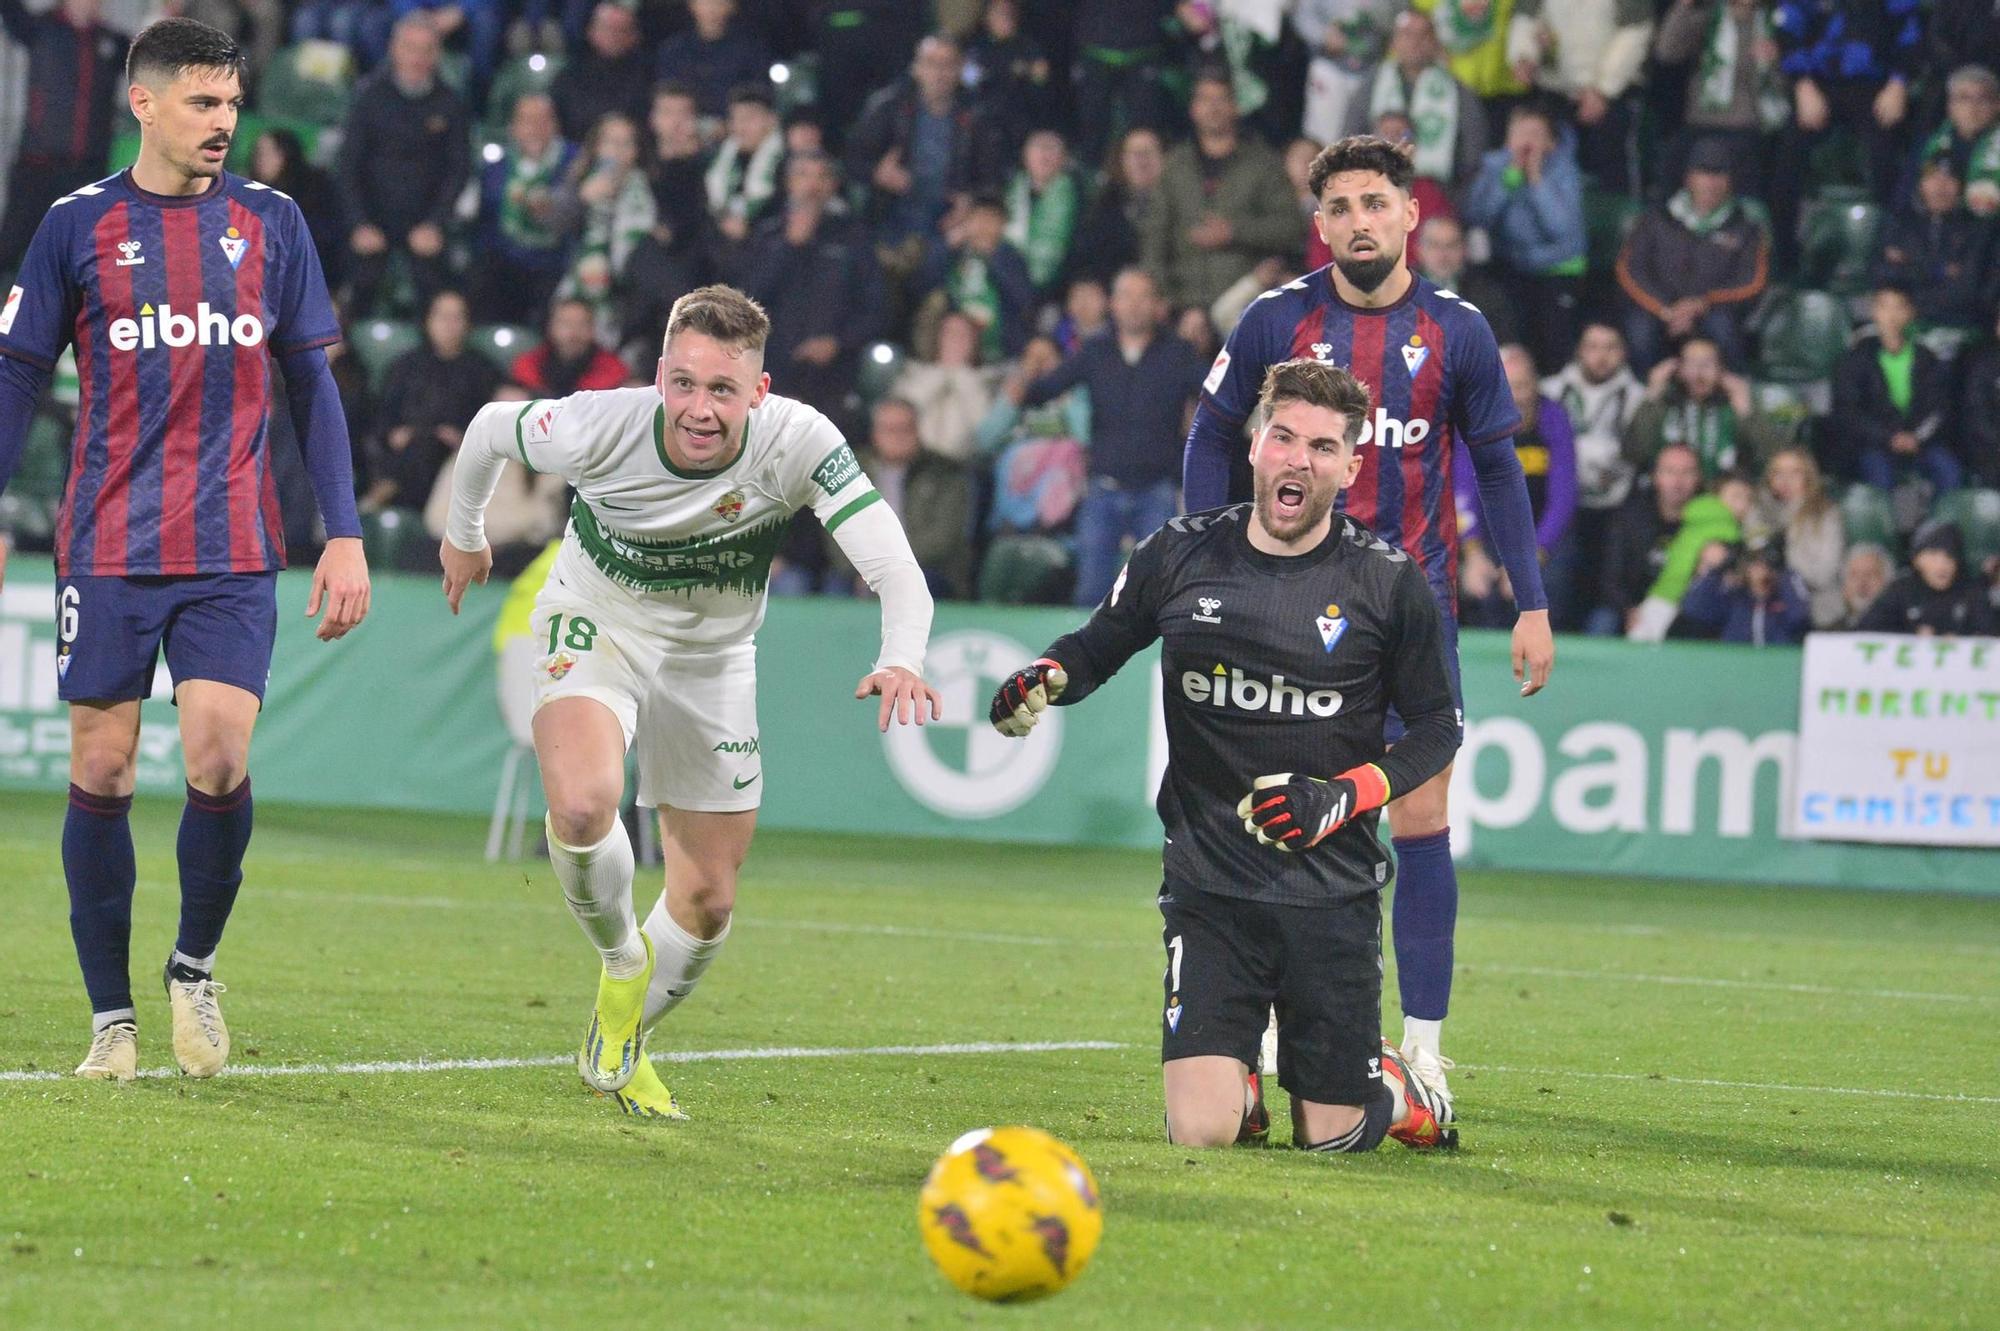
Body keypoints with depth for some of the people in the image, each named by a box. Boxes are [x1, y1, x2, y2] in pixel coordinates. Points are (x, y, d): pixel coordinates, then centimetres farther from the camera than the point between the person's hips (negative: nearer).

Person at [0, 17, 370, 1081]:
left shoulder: (271, 224, 6)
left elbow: (312, 386, 10)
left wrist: (344, 535, 4)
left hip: (233, 555, 0)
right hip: (107, 548, 0)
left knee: (219, 763, -12)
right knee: (100, 772, 0)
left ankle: (195, 968, 12)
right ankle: (111, 1015, 12)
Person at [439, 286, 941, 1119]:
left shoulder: (799, 442, -28)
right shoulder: (600, 427, -28)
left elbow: (895, 569, -35)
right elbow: (490, 428, -6)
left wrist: (900, 662, -55)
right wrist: (464, 534, 12)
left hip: (711, 659, 2)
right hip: (596, 628, -2)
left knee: (708, 901, 6)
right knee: (582, 804, -32)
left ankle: (621, 1048, 36)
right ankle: (622, 962, -1)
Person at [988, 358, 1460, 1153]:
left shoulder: (1387, 582, -4)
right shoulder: (1182, 556, 0)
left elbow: (1436, 728, 4)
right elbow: (1098, 646, 15)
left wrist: (1343, 797, -12)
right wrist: (1044, 679, -8)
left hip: (1332, 896, -1)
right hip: (1208, 886, 1)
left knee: (1327, 1137, 3)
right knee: (1202, 1134, -11)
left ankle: (1394, 1085, 38)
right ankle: (1238, 1077, 25)